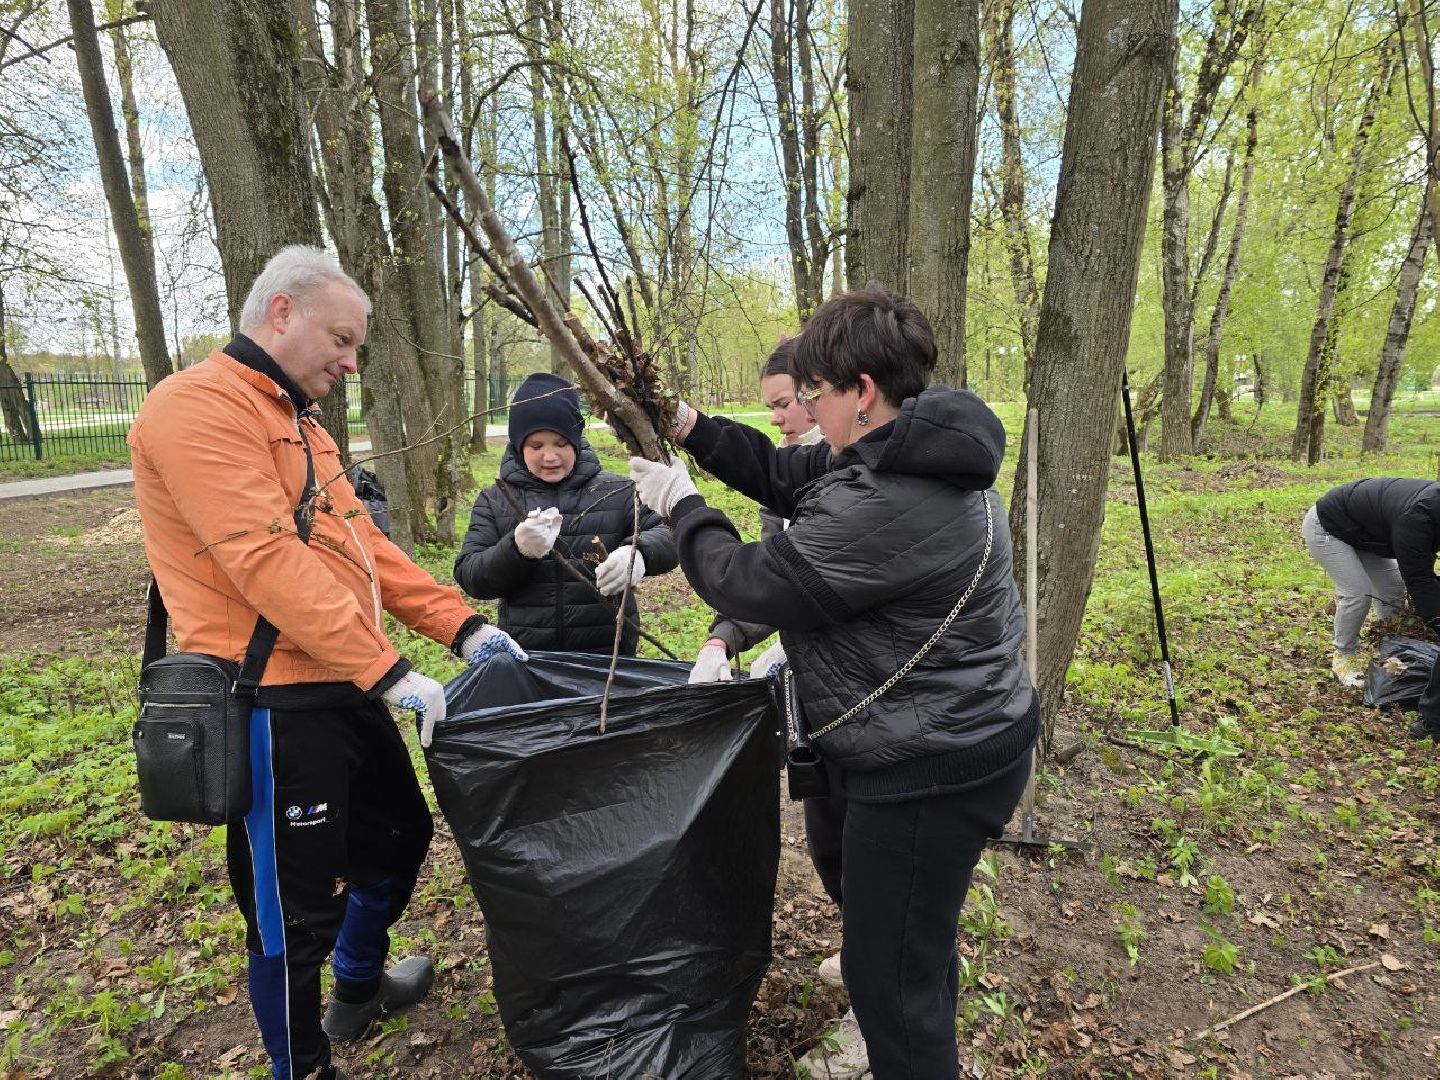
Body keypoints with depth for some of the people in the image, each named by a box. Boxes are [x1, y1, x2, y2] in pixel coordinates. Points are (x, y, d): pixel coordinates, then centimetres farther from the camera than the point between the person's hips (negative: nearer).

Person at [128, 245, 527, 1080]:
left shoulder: (299, 422, 16)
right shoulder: (199, 407, -15)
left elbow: (363, 543, 13)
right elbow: (269, 562, -24)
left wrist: (461, 626, 4)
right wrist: (387, 671, -23)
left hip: (343, 691, 10)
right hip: (274, 705, -10)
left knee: (400, 834, 24)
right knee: (297, 907, 6)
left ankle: (359, 987, 49)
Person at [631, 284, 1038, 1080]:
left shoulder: (884, 505, -32)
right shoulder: (908, 452, 2)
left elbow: (752, 586, -23)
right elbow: (785, 477, 9)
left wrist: (683, 506, -8)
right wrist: (693, 429, 0)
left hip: (933, 768, -11)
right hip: (950, 744, 11)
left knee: (887, 965, 9)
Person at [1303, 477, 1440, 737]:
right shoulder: (1414, 519, -37)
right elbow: (1419, 580, -32)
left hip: (1361, 531, 9)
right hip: (1325, 528, -9)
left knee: (1394, 589, 5)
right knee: (1358, 592, -15)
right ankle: (1345, 657, 3)